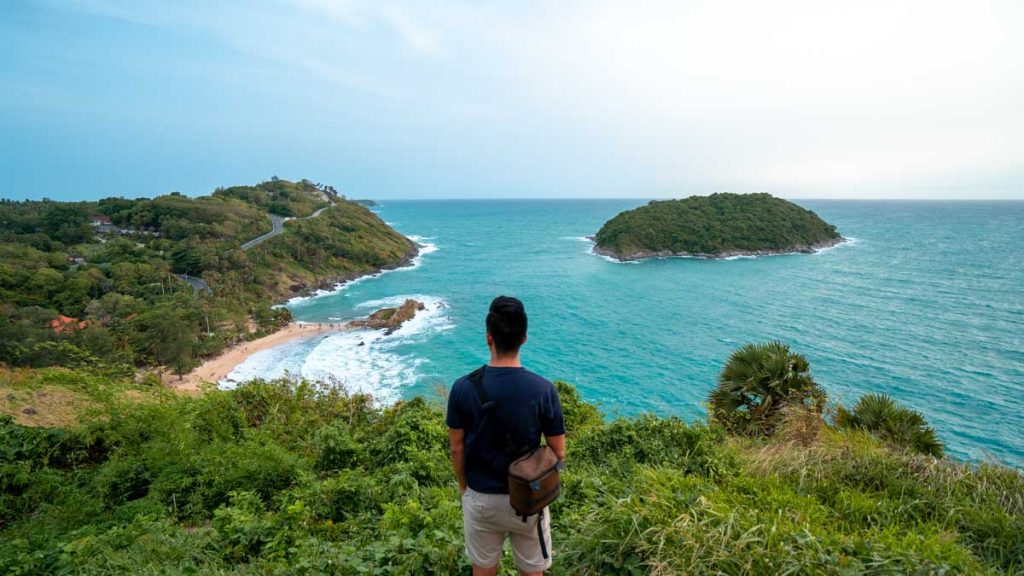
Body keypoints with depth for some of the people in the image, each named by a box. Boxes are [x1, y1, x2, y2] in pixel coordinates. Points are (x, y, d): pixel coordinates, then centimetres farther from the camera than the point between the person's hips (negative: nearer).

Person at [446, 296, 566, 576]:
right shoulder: (543, 389, -19)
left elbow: (457, 450, -6)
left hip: (480, 498, 1)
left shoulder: (463, 388, -17)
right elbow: (558, 453, -10)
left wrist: (463, 485, 11)